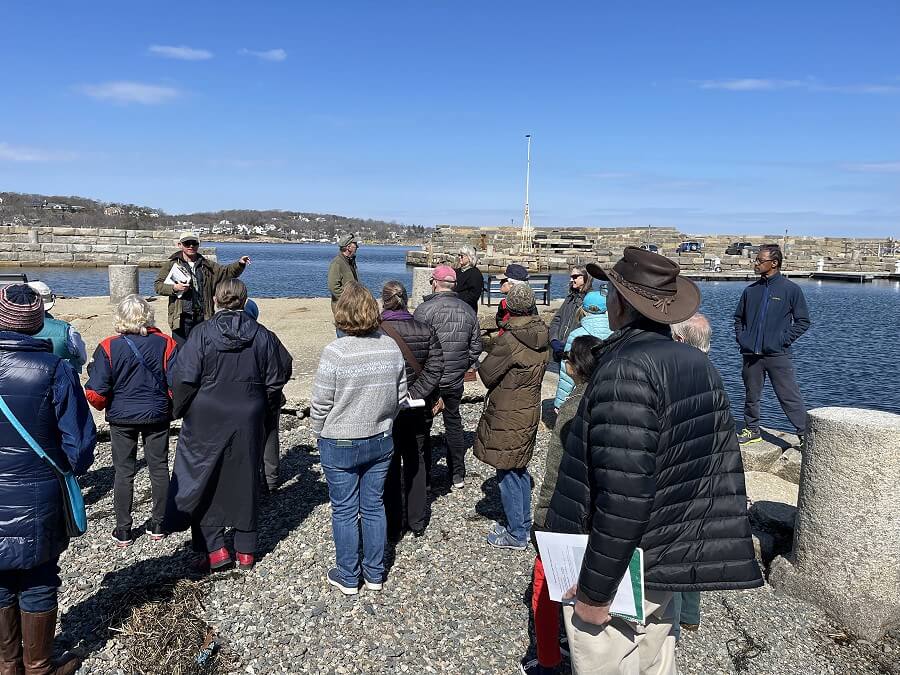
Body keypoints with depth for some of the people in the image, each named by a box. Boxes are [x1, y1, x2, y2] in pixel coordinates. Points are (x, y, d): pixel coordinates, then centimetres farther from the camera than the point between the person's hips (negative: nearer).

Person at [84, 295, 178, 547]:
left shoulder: (109, 347, -11)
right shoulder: (165, 343, -10)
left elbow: (96, 392, -10)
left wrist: (103, 405, 12)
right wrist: (172, 407, 11)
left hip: (122, 418, 0)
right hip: (157, 415, 1)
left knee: (124, 472, 11)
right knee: (159, 468, 13)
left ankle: (123, 530, 18)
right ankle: (157, 524, 22)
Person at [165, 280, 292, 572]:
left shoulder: (203, 333, -11)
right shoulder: (261, 335, -3)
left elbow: (183, 378, -13)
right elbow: (277, 377, 4)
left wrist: (181, 409, 3)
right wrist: (261, 406, 19)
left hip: (207, 421, -3)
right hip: (248, 421, 3)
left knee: (203, 483, 12)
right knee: (244, 482, 14)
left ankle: (214, 549, 12)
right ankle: (246, 550, 23)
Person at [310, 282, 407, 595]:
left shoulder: (335, 352, -21)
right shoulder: (392, 347, -6)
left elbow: (320, 404, -14)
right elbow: (400, 396, 4)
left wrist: (320, 434, 4)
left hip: (340, 445, -4)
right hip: (381, 441, 4)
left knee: (344, 511, 11)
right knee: (374, 506, 17)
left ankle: (348, 577, 26)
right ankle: (375, 574, 30)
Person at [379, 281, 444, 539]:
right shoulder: (426, 330, -5)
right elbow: (435, 366, -11)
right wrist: (414, 394, -10)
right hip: (417, 411, 3)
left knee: (389, 468, 11)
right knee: (415, 464, 18)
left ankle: (392, 527, 20)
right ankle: (417, 523, 27)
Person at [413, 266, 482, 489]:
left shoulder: (425, 309, -14)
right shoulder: (468, 310, 4)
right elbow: (476, 345, 10)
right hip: (455, 379, 5)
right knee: (454, 423, 17)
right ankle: (458, 476, 22)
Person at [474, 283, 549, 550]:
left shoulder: (510, 340, -23)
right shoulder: (542, 335, 1)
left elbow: (486, 373, -14)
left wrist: (486, 360, 4)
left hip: (507, 417, -8)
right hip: (530, 410, 8)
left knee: (507, 473, 5)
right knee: (520, 470, 20)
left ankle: (516, 534, 15)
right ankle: (523, 524, 32)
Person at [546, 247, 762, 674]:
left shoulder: (626, 371, -22)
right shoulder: (696, 364, 4)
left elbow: (622, 494, -27)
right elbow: (714, 474, 10)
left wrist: (594, 591, -18)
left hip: (623, 570, -8)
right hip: (669, 557, 8)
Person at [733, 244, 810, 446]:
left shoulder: (790, 289, -1)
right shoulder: (750, 290, 11)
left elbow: (803, 321, 2)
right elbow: (738, 317, 23)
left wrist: (784, 340, -7)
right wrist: (741, 338, 8)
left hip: (777, 355, -4)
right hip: (750, 355, 4)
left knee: (790, 397, -4)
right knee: (751, 396, 12)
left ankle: (806, 434, 3)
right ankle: (751, 430, 26)